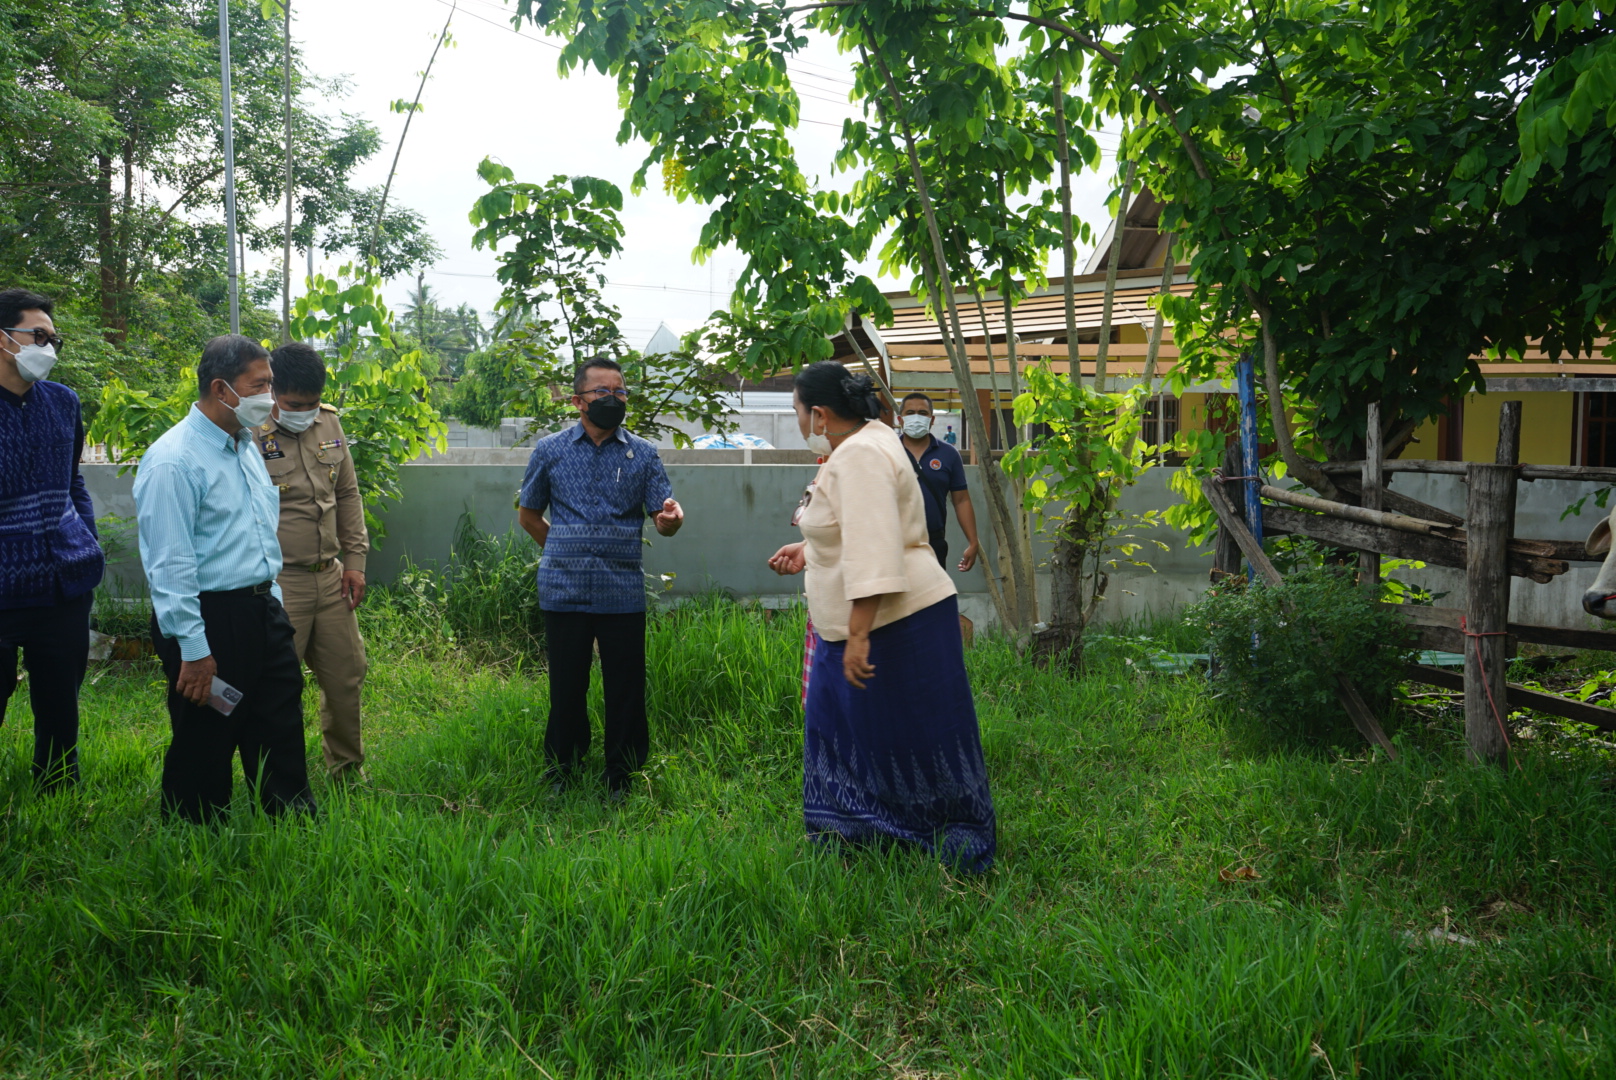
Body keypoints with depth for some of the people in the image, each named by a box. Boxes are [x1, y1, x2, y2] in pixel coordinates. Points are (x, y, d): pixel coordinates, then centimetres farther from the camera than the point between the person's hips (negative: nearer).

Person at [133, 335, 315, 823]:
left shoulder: (247, 447, 11)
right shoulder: (173, 461, -17)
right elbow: (170, 566, -19)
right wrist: (194, 651, -19)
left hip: (262, 613, 8)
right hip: (209, 621, -8)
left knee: (282, 745, 14)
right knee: (204, 751, 6)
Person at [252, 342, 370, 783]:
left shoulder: (329, 423, 7)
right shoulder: (250, 435, -13)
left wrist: (354, 561, 11)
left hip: (331, 579, 6)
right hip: (278, 584, -6)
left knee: (346, 675, 14)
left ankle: (347, 769, 32)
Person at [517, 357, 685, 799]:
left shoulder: (642, 454, 6)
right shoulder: (549, 451, 6)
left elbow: (664, 518, 0)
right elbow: (528, 514, 16)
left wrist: (671, 517, -23)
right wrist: (566, 550, 9)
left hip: (623, 594, 0)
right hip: (564, 592, 0)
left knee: (626, 691, 3)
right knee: (566, 688, 7)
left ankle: (621, 779, 17)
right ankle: (562, 774, 22)